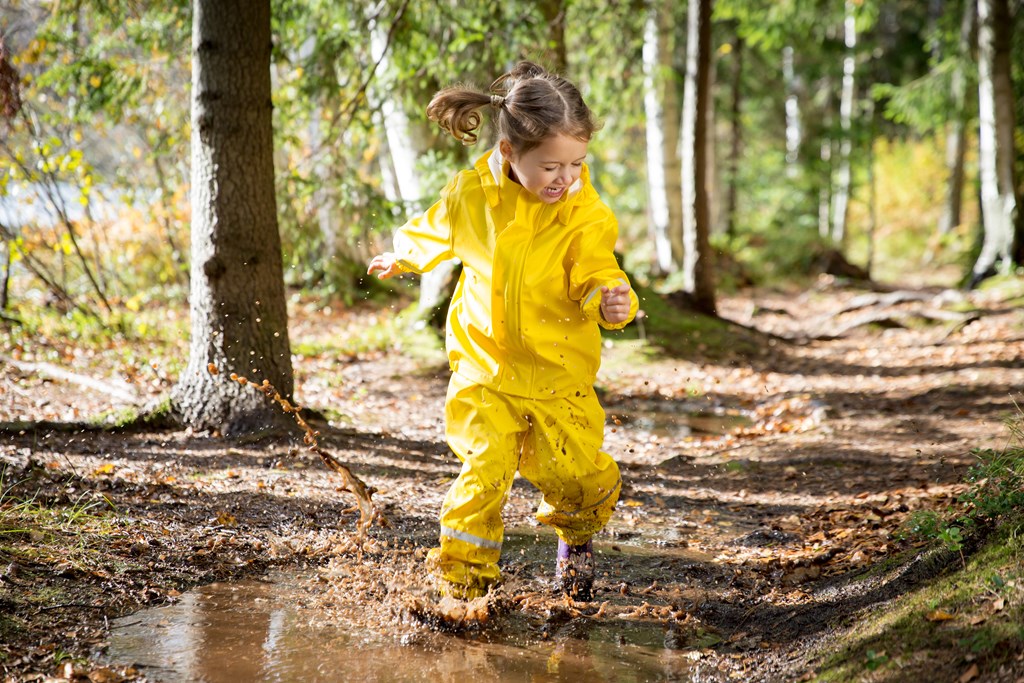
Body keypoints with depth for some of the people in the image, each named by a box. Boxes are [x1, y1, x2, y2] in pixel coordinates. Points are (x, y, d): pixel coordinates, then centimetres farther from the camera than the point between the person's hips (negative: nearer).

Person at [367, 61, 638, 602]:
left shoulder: (585, 211, -13)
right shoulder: (471, 194, -8)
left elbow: (594, 275, -17)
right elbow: (433, 233, 14)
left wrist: (611, 298, -42)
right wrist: (400, 259, 33)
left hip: (560, 371, 0)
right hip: (486, 363, 0)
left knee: (576, 472, 2)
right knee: (485, 470, -10)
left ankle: (576, 536, 37)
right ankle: (463, 576, 6)